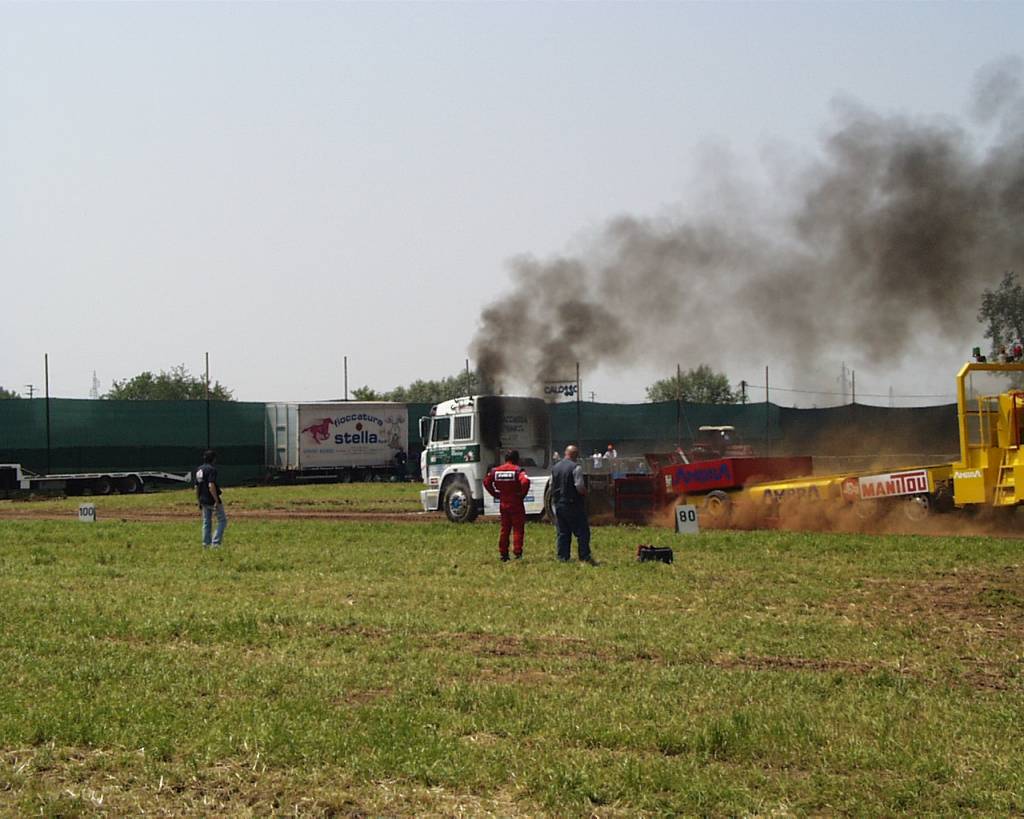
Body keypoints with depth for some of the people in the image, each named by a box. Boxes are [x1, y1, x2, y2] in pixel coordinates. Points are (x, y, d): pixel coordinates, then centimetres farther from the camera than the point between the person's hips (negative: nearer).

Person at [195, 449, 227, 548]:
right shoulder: (211, 469, -15)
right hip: (212, 500, -8)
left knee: (206, 522, 15)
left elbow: (196, 487, 15)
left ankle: (206, 543, 15)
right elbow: (211, 486, -24)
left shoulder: (199, 470, 10)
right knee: (222, 520, 1)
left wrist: (199, 501, 22)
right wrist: (217, 500, -23)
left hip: (203, 500, 8)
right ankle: (215, 542, -7)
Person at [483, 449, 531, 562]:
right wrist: (522, 494, -12)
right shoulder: (518, 470, -12)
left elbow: (486, 482, 10)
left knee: (504, 529, 14)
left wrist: (496, 494, 12)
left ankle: (503, 554, 15)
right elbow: (525, 481, -27)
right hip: (516, 505, -5)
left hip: (503, 504, 5)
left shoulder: (496, 470, 5)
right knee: (518, 529, 0)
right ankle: (517, 553, -5)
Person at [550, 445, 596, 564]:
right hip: (573, 505, -6)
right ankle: (585, 557, -2)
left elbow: (552, 487, 15)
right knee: (582, 532, 0)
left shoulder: (555, 468, 10)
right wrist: (585, 492, 1)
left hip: (558, 504, 6)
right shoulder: (576, 468, -13)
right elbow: (580, 487, -18)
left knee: (562, 533, 10)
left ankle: (563, 557, 9)